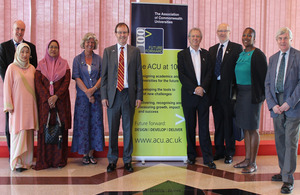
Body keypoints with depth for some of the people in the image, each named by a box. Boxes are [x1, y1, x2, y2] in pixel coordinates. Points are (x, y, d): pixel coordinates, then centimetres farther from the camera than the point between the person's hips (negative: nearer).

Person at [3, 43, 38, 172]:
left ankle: (27, 160, 14)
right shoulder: (12, 67, -1)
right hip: (17, 105, -4)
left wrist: (36, 102, 9)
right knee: (18, 132, -5)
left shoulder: (32, 68, 10)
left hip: (30, 105, 4)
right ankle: (17, 162, 3)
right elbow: (7, 87, -2)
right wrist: (9, 105, -6)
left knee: (29, 132, 5)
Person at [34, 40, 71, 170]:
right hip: (44, 100, 0)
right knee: (45, 129, -2)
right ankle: (44, 160, 5)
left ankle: (60, 159, 5)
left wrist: (56, 96, -14)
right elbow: (38, 82, 0)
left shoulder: (64, 64, 8)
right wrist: (48, 98, -13)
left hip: (61, 100, 0)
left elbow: (66, 82, -1)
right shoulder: (41, 64, 9)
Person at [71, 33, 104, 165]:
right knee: (82, 123, -1)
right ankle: (84, 154, 9)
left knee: (95, 123, 2)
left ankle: (91, 153, 12)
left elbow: (102, 76, 3)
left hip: (96, 94, 1)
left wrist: (93, 89, -12)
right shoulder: (77, 59, 6)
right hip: (82, 96, -1)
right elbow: (77, 78, -2)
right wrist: (87, 92, -11)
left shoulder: (98, 59, 9)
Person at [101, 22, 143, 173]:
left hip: (129, 95, 0)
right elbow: (104, 75, 5)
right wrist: (104, 96, -2)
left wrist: (139, 96, -2)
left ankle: (127, 160, 19)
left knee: (128, 129, 7)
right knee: (112, 129, 6)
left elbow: (139, 75, 4)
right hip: (113, 95, 0)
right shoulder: (108, 51, 8)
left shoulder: (135, 51, 7)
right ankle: (112, 160, 19)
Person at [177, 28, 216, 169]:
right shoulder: (182, 54, 5)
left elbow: (209, 73, 3)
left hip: (203, 95, 1)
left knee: (204, 127, 2)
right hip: (188, 96, -1)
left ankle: (208, 157, 7)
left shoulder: (206, 54, 11)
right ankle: (191, 155, 19)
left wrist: (202, 87, -13)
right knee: (190, 127, 7)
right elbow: (181, 75, -4)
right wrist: (194, 89, -13)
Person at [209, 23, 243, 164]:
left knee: (229, 122, 2)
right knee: (218, 122, 12)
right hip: (215, 90, 5)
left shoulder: (236, 48, -2)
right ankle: (219, 151, 24)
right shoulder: (212, 49, 15)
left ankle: (229, 153, 14)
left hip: (228, 89, -5)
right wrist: (209, 88, 5)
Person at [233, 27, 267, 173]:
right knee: (245, 127, 13)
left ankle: (253, 163, 8)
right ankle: (247, 159, 24)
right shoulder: (241, 54, 13)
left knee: (252, 128, -2)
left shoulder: (258, 55, -10)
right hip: (241, 93, 8)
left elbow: (264, 76, -11)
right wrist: (237, 92, 11)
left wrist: (261, 95, -11)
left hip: (252, 94, -8)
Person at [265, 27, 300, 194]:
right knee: (280, 141, 12)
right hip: (277, 106, 5)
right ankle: (283, 172, 26)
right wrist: (272, 104, -2)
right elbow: (268, 83, 11)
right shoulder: (273, 58, 13)